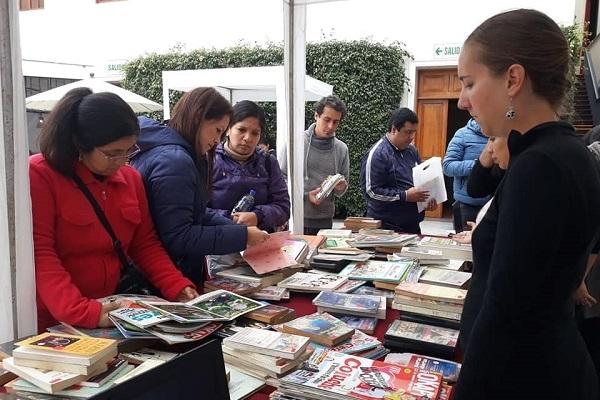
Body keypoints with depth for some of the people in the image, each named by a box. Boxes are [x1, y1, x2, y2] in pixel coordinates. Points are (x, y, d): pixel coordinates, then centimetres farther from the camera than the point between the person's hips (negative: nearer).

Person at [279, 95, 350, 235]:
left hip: (325, 221, 3)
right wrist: (306, 195, -17)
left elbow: (341, 191, 12)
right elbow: (283, 178, -7)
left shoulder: (341, 149, 5)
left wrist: (340, 188, -10)